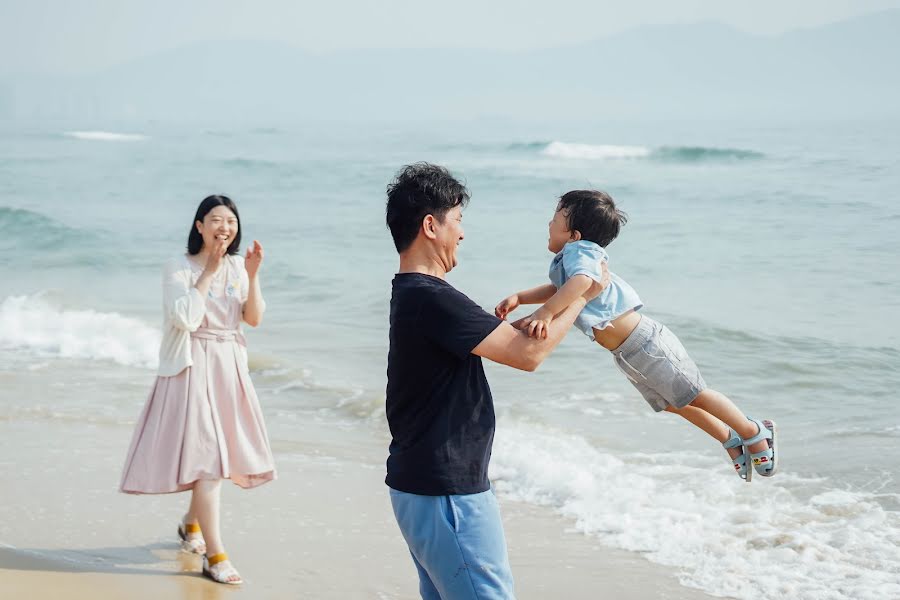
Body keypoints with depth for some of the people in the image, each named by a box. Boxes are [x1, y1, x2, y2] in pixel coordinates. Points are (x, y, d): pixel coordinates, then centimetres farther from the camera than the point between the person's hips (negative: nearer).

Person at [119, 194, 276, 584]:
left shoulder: (238, 266, 6)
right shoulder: (179, 268, -8)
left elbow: (254, 319, 0)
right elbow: (185, 318, -21)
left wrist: (252, 275, -13)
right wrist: (209, 271, -16)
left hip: (230, 366, 6)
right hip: (193, 367, -6)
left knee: (224, 449, 13)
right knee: (205, 454, -12)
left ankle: (192, 522, 40)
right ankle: (214, 555, -12)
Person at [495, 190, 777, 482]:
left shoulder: (580, 251, -24)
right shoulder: (564, 261, 6)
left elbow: (580, 281, -45)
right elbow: (557, 290, 23)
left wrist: (544, 313, -51)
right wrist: (519, 298, 9)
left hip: (645, 343, -10)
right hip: (627, 355, 10)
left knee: (695, 396, 2)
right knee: (672, 404, 22)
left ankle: (755, 433, 21)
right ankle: (731, 440, 38)